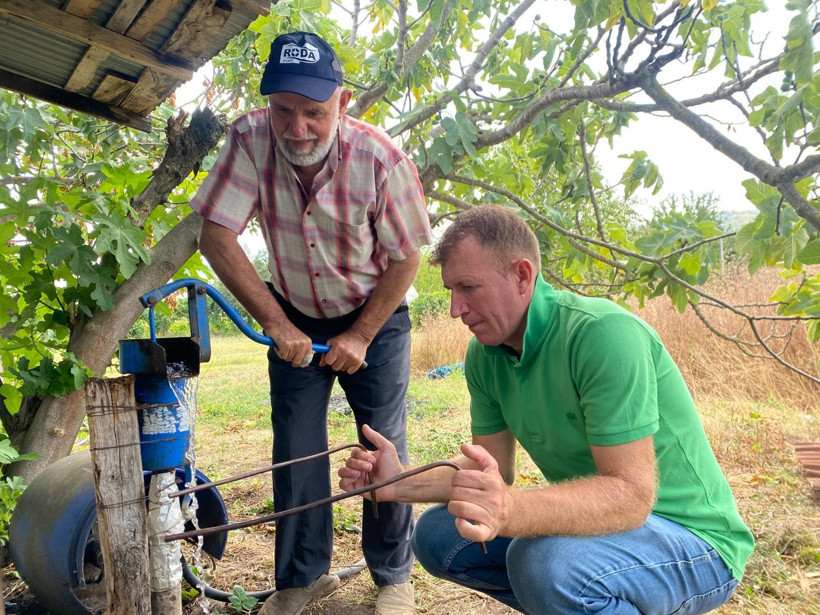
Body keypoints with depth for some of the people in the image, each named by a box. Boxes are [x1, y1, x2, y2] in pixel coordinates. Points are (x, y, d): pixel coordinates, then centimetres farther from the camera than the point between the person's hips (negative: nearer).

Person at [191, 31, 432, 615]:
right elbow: (216, 235, -18)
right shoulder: (249, 139, -19)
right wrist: (276, 323, -22)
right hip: (293, 318, 2)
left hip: (375, 317, -2)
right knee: (295, 448, 5)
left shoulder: (381, 157, -24)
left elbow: (405, 258, -14)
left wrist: (360, 337, -13)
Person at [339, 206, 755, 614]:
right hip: (587, 519, 7)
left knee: (546, 562, -35)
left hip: (693, 539, -7)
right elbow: (494, 469, 1)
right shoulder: (484, 356, -3)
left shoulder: (603, 333, -27)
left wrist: (510, 510, -47)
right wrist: (403, 483, -14)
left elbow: (631, 494, -31)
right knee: (436, 535, 1)